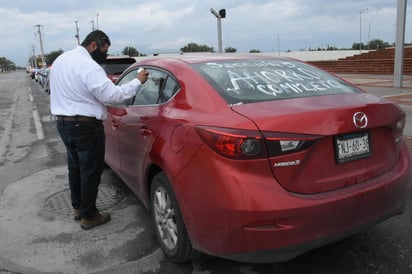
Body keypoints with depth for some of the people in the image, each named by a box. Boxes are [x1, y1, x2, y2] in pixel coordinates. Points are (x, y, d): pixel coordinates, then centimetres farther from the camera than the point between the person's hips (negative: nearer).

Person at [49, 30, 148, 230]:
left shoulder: (60, 60, 11)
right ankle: (89, 216, 15)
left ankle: (77, 207, 36)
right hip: (85, 126, -9)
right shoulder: (88, 66, -20)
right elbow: (112, 95, -25)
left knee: (75, 167, 21)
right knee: (90, 171, 3)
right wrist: (138, 82, -16)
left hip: (63, 123, 10)